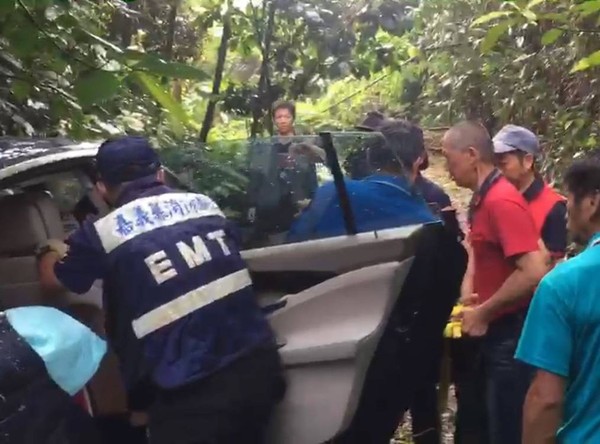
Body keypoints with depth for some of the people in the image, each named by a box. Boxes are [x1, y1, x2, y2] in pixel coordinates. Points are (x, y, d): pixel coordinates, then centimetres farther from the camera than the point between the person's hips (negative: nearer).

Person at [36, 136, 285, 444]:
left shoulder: (104, 233, -1)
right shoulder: (205, 205, 12)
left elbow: (51, 280, 19)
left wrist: (50, 251, 42)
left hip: (193, 390, -5)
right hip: (258, 363, 5)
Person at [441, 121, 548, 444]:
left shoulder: (502, 201, -20)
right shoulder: (484, 199, 10)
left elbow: (533, 273, -28)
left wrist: (483, 313, -18)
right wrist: (475, 304, 10)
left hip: (513, 333, -10)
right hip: (498, 331, 10)